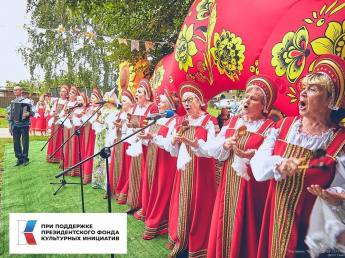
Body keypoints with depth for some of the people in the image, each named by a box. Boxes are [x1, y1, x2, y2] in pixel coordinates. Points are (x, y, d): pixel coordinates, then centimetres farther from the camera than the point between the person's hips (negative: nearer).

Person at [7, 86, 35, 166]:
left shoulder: (26, 101, -2)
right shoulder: (12, 102, 14)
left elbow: (33, 111, -9)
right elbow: (9, 110, 24)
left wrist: (28, 113, -28)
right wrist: (8, 112, 1)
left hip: (24, 124, -5)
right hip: (15, 125, 5)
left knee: (25, 142, 1)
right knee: (16, 142, 6)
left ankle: (25, 158, 13)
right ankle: (19, 158, 17)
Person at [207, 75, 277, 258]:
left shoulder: (269, 128, -7)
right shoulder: (231, 122, 8)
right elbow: (212, 150, 2)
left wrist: (253, 156, -33)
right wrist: (226, 145, -17)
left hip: (252, 187, -5)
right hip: (228, 184, 5)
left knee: (245, 227, 8)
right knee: (225, 224, 16)